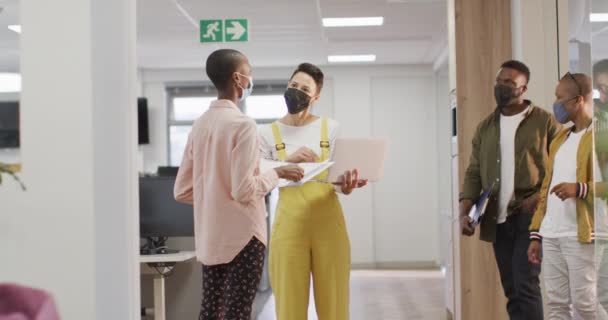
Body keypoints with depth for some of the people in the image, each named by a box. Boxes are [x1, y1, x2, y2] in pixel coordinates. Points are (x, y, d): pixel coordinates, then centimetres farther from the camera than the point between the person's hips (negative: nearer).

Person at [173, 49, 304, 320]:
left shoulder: (200, 124, 8)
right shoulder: (243, 124, -14)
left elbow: (182, 191, 9)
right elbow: (244, 190, -19)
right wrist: (278, 173, -5)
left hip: (209, 236, 7)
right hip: (242, 235, -7)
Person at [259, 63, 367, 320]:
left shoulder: (331, 128, 8)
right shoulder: (268, 134, 7)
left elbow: (338, 178, 4)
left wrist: (347, 186, -19)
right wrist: (289, 161, -14)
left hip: (328, 221, 1)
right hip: (289, 223, 0)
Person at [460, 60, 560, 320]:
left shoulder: (544, 121, -1)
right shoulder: (486, 127, 14)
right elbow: (473, 172, 12)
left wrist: (542, 197, -16)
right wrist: (465, 211, -1)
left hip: (531, 216, -5)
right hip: (498, 220, 5)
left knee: (526, 285, -12)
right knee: (511, 290, 9)